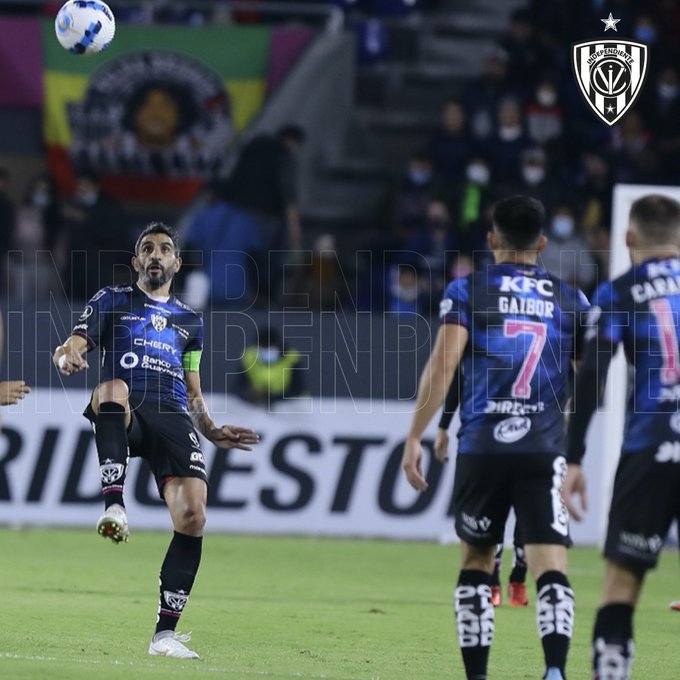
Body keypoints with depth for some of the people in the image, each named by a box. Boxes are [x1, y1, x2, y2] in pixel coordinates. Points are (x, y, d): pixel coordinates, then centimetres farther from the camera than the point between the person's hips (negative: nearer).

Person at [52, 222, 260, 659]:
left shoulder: (190, 320, 30)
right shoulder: (112, 301, 21)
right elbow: (72, 347, 6)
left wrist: (212, 432, 13)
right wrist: (67, 356, -19)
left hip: (171, 415, 3)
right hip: (123, 414, -3)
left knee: (192, 516, -19)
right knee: (113, 388, -42)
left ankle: (165, 634, -13)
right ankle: (114, 506, -49)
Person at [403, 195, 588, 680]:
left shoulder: (467, 291, 4)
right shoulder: (570, 299, 11)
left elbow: (443, 365, -7)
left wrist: (415, 438, -6)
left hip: (481, 447, 0)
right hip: (545, 451, 0)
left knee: (476, 560, 16)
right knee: (550, 566, -7)